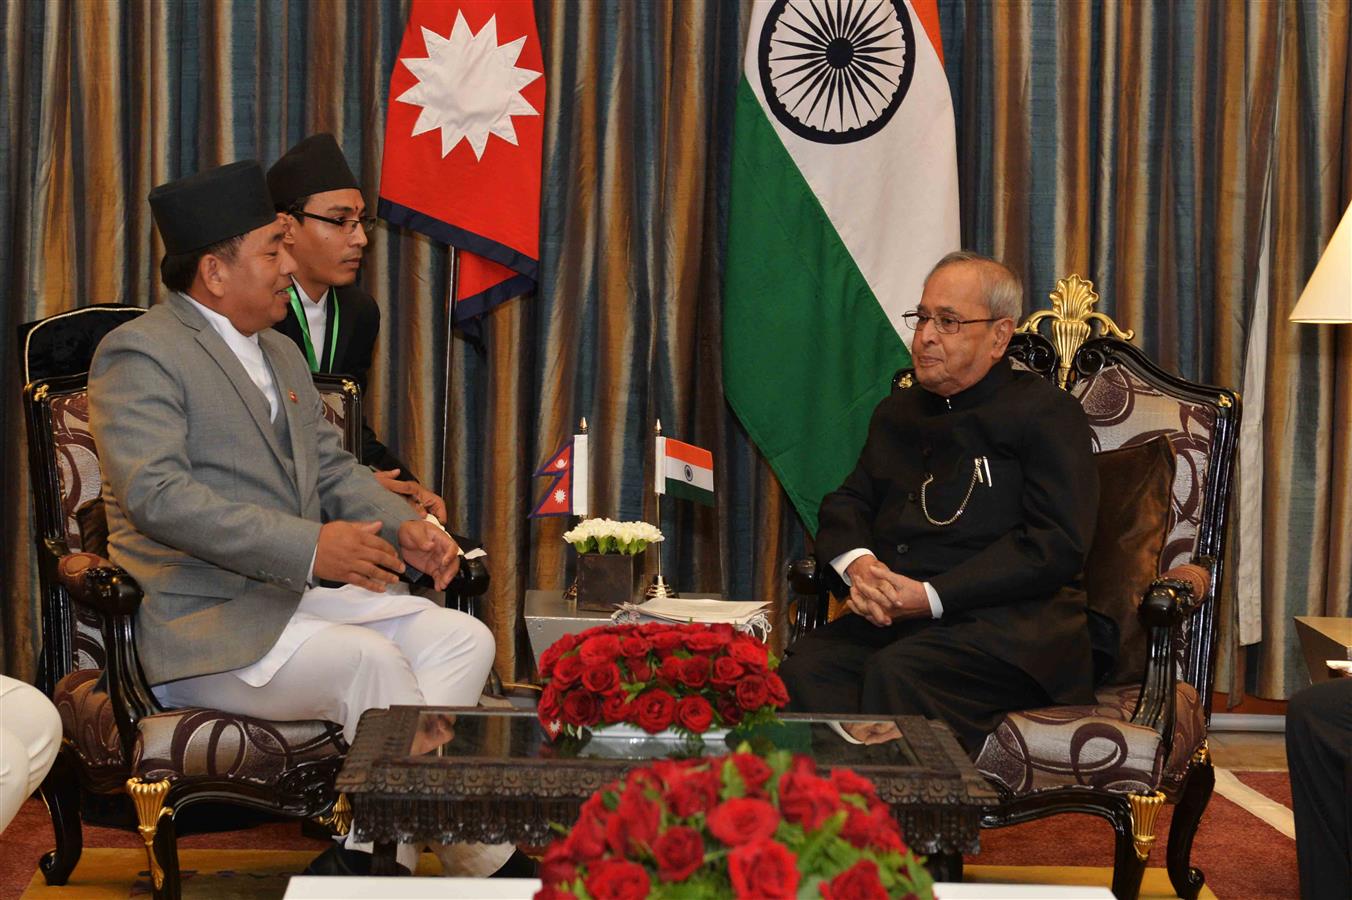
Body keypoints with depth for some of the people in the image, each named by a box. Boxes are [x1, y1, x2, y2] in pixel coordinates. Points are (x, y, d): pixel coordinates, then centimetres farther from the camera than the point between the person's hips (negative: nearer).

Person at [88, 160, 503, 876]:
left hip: (301, 597, 9)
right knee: (372, 660, -30)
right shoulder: (139, 353, -9)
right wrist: (309, 546, -30)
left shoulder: (281, 355, 21)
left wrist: (404, 528, -1)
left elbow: (333, 466, 22)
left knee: (464, 638, -11)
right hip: (203, 626, -9)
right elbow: (154, 494, -23)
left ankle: (360, 862, -17)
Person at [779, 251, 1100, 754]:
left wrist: (931, 597, -14)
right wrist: (856, 563, -2)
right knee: (802, 671, -26)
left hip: (1008, 625, -5)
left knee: (897, 675, -35)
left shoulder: (1046, 414, 2)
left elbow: (1057, 544, -8)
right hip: (893, 616, 6)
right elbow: (847, 503, 25)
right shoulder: (899, 411, 24)